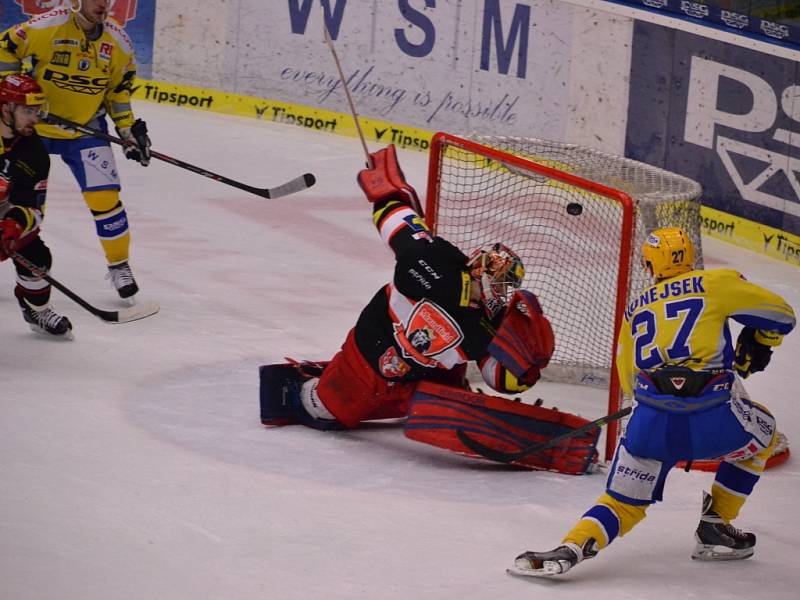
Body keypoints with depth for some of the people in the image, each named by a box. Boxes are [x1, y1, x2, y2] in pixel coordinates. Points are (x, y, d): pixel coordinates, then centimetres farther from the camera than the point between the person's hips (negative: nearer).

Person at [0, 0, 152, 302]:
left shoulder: (117, 42, -6)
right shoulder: (48, 26, -20)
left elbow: (119, 87, 7)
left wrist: (129, 128, 2)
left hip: (86, 128, 2)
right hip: (34, 124, -2)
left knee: (105, 196, -7)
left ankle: (119, 265, 8)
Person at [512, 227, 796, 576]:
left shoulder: (636, 309, 23)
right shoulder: (717, 284, 11)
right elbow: (780, 315, 15)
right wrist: (758, 345, 34)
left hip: (652, 421, 3)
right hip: (713, 418, -2)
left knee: (624, 501, 15)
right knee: (761, 435, 29)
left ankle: (569, 550, -12)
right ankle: (715, 528, 26)